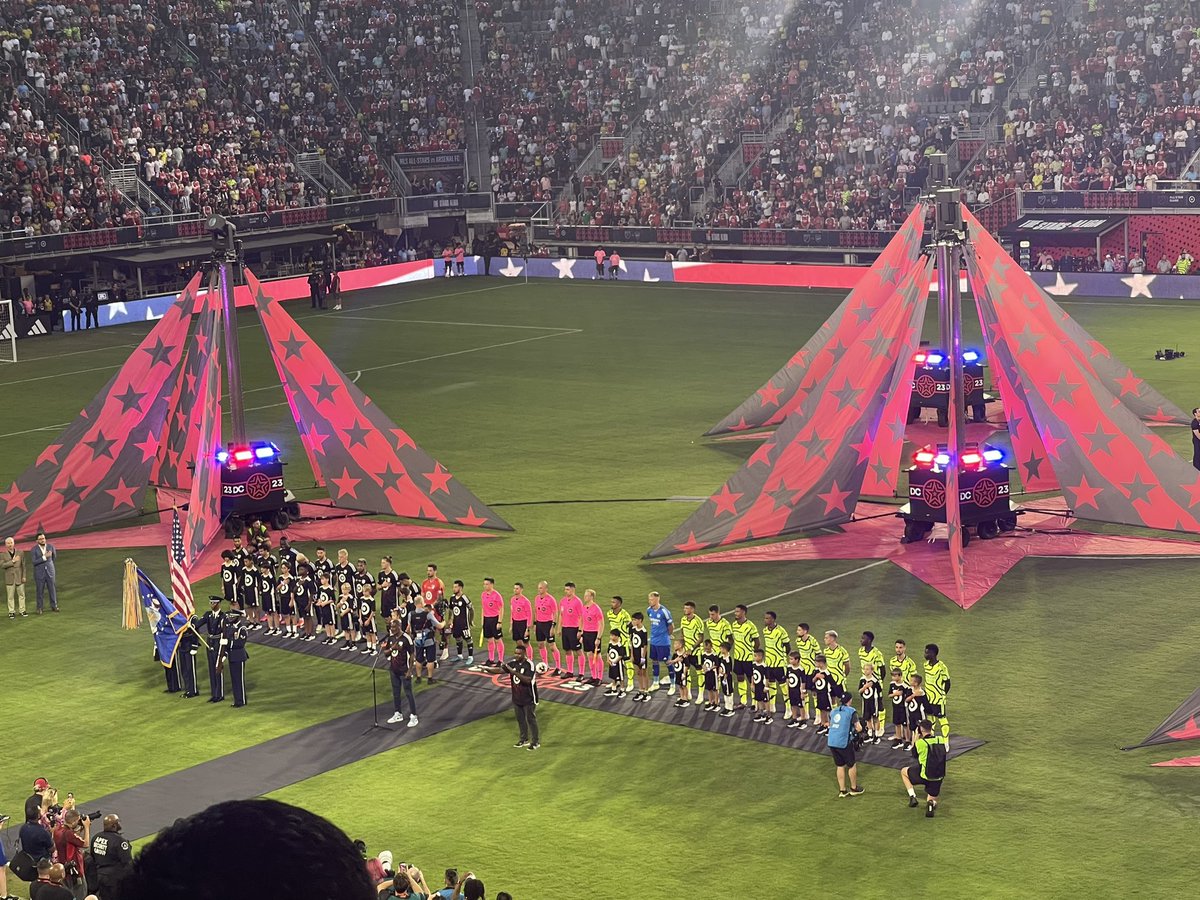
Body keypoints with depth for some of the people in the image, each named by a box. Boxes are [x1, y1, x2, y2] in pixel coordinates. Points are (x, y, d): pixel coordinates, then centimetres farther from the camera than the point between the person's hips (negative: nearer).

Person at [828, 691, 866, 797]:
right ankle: (854, 788, 25)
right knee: (852, 765, 14)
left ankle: (842, 790, 21)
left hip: (832, 742, 6)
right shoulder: (851, 711, -5)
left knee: (840, 766, 18)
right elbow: (859, 728, -9)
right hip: (844, 742, -6)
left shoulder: (833, 711, 13)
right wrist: (855, 729, 14)